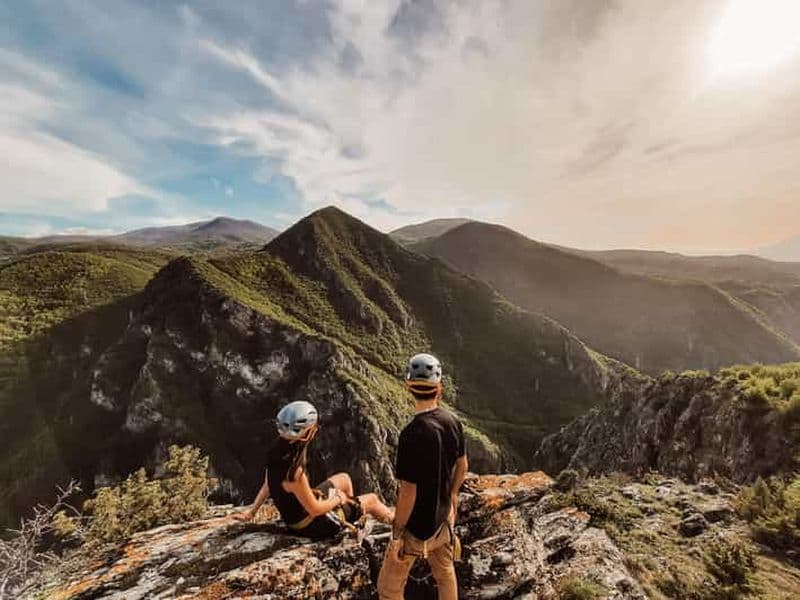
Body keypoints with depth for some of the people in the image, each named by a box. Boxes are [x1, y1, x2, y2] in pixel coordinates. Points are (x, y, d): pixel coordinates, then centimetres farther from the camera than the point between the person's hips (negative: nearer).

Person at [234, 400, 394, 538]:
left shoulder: (277, 452, -14)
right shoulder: (294, 471, -39)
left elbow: (267, 486, -2)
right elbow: (315, 510, -28)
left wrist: (251, 512, 13)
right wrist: (339, 498, -11)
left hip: (295, 512, 7)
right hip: (310, 524, -7)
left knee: (344, 479, 25)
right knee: (371, 500, 9)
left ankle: (352, 510, 46)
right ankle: (392, 518, 39)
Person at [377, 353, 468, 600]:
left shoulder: (412, 434, -31)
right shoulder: (453, 421, -10)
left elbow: (408, 493, -24)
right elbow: (462, 466, 5)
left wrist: (396, 536, -11)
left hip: (417, 526, -6)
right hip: (443, 517, 6)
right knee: (445, 573, 28)